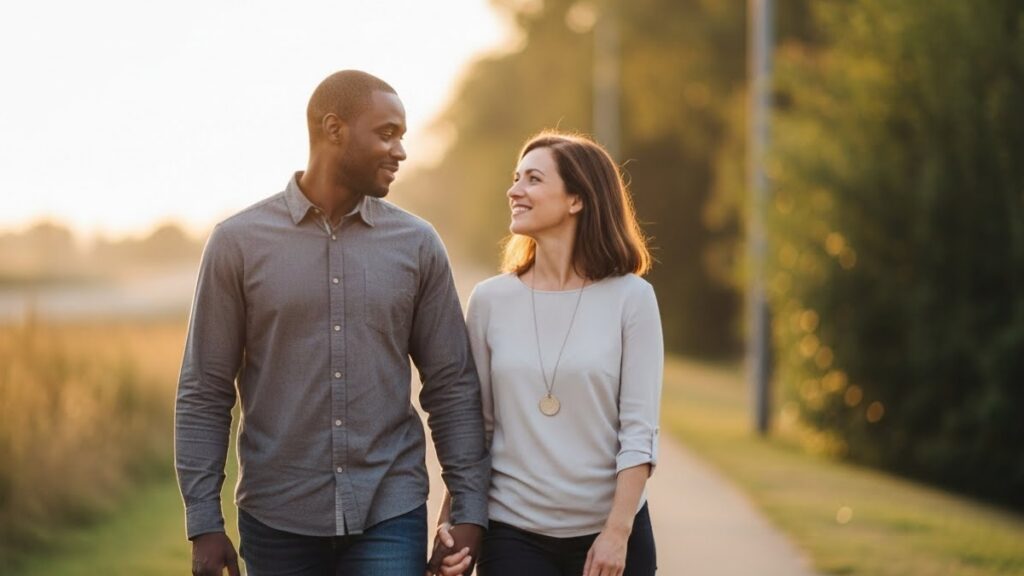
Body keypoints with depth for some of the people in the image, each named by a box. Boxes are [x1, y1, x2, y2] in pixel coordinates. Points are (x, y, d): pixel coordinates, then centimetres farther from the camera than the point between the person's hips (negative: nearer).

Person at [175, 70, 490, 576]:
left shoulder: (417, 244, 4)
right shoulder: (239, 242, -1)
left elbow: (452, 387, 6)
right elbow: (204, 394, 0)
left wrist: (469, 512, 0)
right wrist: (203, 524, -5)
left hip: (390, 515, 1)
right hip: (278, 517, 0)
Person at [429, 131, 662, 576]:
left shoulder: (630, 297, -3)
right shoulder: (490, 300, 2)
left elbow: (639, 429, -6)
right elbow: (474, 426, 5)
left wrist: (617, 532, -12)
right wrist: (450, 520, -3)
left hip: (608, 531, -1)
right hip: (513, 534, 1)